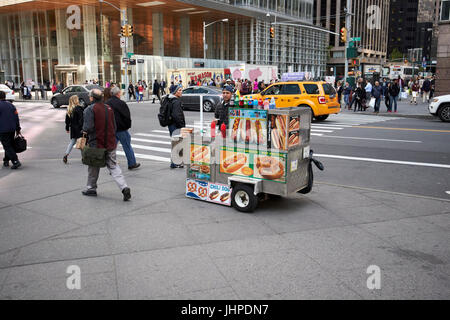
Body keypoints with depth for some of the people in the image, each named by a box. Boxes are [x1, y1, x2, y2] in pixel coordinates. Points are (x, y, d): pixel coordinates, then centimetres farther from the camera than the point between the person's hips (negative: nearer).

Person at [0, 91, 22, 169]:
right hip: (12, 129, 7)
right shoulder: (11, 105, 10)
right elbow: (16, 117, 11)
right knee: (10, 145, 16)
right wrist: (18, 129, 17)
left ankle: (16, 161, -17)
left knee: (7, 146, -6)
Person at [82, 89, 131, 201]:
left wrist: (84, 130, 1)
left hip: (96, 143, -5)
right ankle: (124, 187, -9)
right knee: (113, 166, 7)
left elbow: (88, 127, -20)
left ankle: (91, 188, 27)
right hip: (110, 143, 5)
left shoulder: (90, 109, -11)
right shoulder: (109, 108, 9)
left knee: (93, 167, 13)